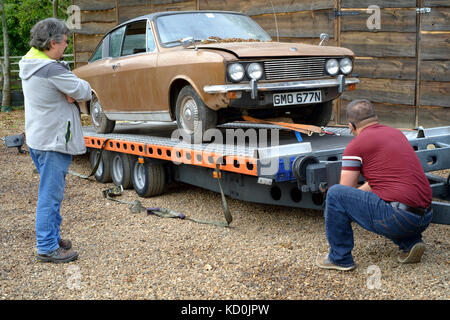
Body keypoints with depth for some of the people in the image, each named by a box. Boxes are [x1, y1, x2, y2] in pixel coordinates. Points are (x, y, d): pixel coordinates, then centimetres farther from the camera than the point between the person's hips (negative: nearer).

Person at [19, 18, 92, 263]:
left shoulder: (29, 64, 9)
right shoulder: (50, 69, -23)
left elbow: (70, 86, 12)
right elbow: (84, 92, -18)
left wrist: (67, 93, -8)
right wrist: (76, 90, 1)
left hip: (37, 139, 10)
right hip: (53, 141, -10)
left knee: (50, 192, 21)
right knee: (50, 195, -3)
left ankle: (51, 236, 32)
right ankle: (47, 248, 5)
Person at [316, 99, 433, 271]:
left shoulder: (356, 144, -2)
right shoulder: (397, 133, 19)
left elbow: (344, 191, 5)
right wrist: (361, 190, 46)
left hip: (400, 218, -8)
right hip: (426, 219, 8)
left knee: (335, 194, -1)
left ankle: (339, 258, 8)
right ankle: (410, 243, 15)